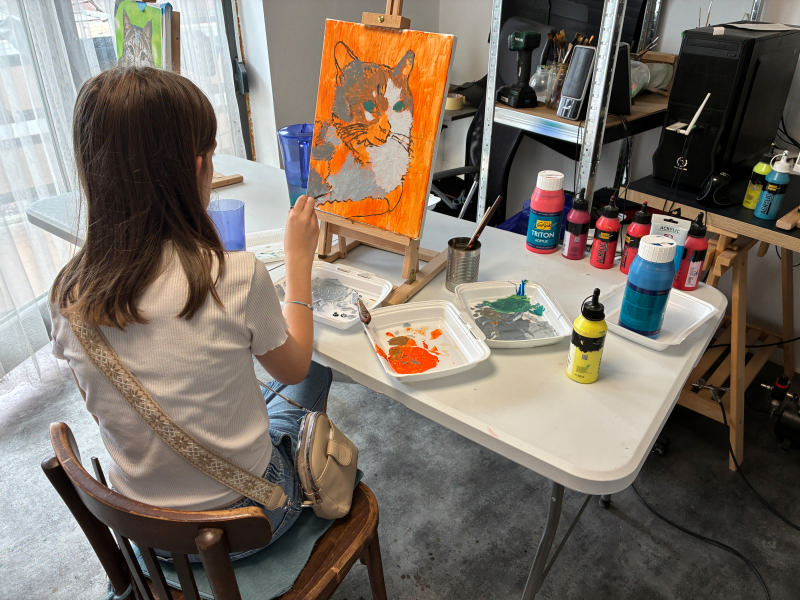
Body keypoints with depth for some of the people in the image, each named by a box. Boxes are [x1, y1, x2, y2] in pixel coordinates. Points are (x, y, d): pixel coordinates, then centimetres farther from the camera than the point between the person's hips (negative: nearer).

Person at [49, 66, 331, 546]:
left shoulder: (69, 295, -13)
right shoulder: (237, 277, -28)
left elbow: (104, 411, 2)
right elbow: (294, 365, -7)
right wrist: (299, 259, -1)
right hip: (245, 519, -4)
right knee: (315, 375, 22)